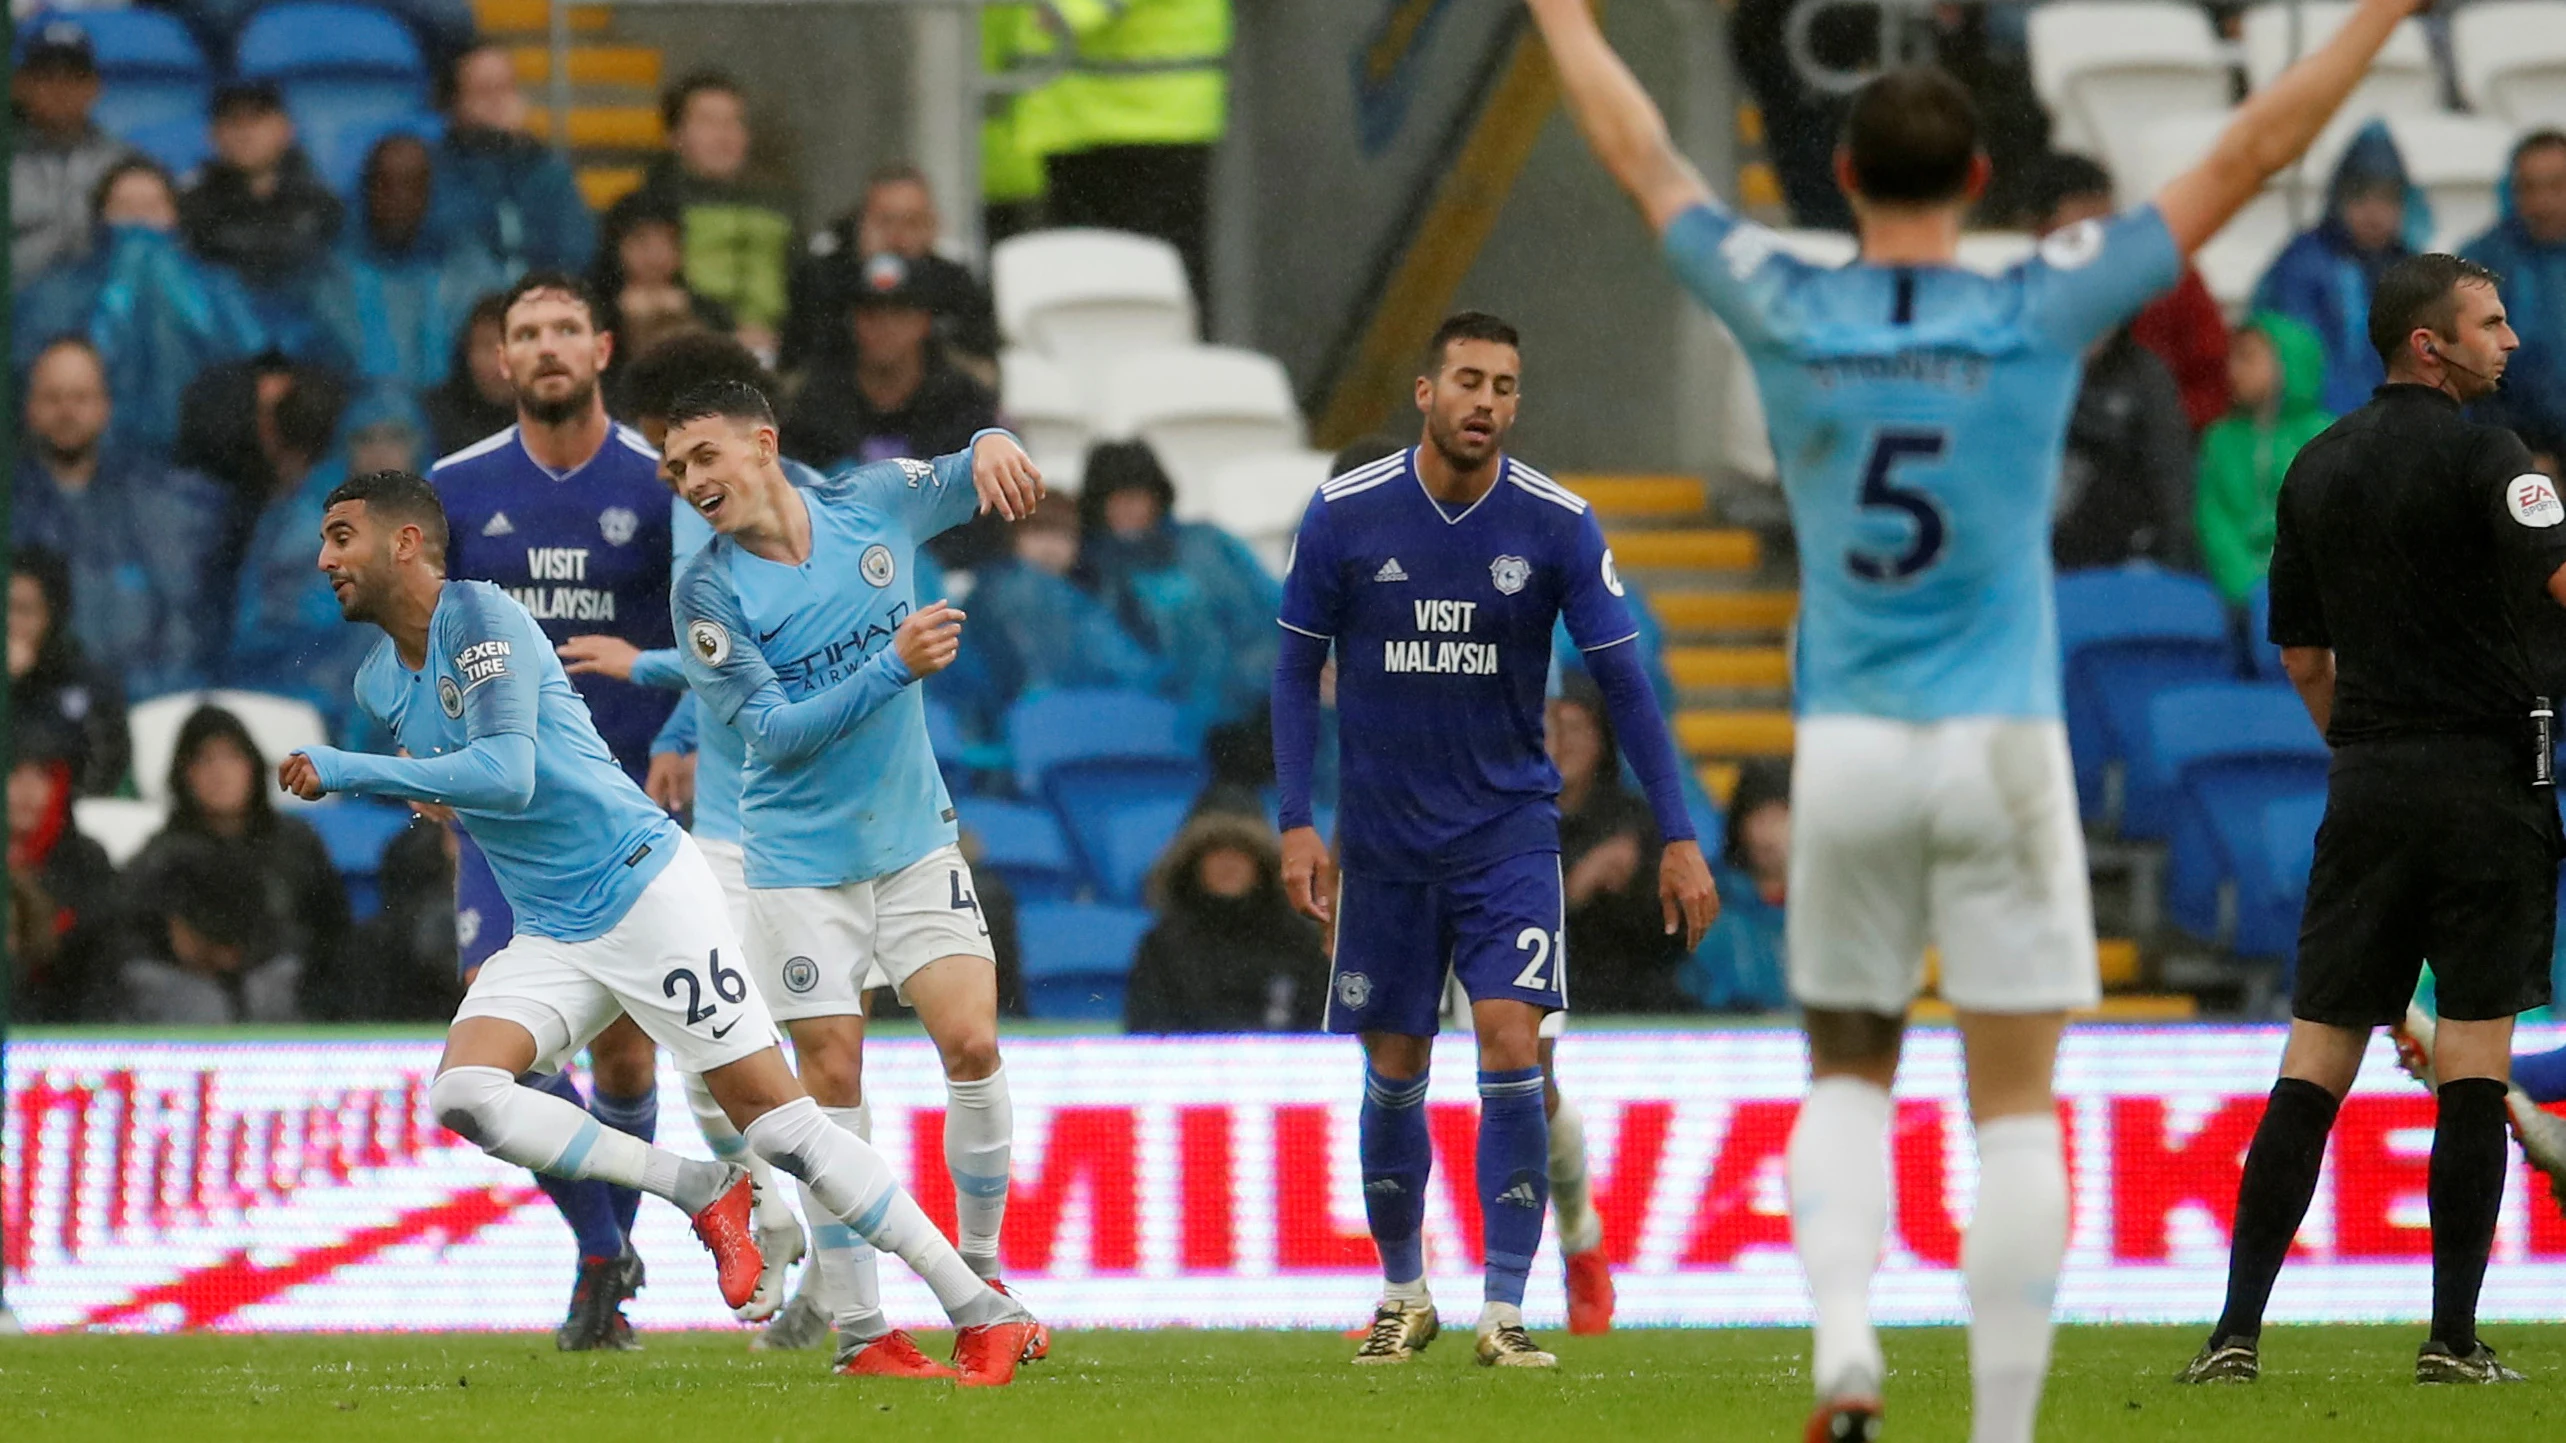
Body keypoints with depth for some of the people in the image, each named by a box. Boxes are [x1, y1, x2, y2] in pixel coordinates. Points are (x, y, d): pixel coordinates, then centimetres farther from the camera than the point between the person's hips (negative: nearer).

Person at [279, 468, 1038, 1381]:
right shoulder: (378, 685, 12)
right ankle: (704, 1195, -6)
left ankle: (986, 1316, -5)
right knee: (464, 1095, -19)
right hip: (551, 940, 8)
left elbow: (508, 774, -25)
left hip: (644, 886, -8)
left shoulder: (480, 618, -12)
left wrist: (347, 771, -22)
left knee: (776, 1119, -11)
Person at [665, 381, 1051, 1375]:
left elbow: (970, 477, 12)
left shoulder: (872, 505, -3)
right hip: (800, 861, -2)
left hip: (916, 838, 2)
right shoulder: (707, 593, -11)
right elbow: (773, 729, -17)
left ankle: (981, 1279, 11)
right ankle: (859, 1328, 3)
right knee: (833, 1075, -5)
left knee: (972, 1043, -8)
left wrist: (990, 446, -13)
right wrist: (895, 667, -26)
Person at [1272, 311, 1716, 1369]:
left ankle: (1504, 1311, -9)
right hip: (1383, 838, 1)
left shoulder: (1557, 526, -8)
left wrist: (1677, 836, -7)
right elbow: (1298, 669, 2)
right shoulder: (1343, 516, -7)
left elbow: (1622, 682, -3)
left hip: (1509, 832, -1)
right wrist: (1296, 823, -5)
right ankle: (1402, 1294, 26)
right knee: (1394, 1074, 7)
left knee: (1511, 1051, -14)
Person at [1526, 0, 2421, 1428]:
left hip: (1845, 754, 2)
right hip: (2000, 748, -2)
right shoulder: (2037, 313, -6)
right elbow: (2249, 154, -2)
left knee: (1847, 1071, 17)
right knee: (2016, 1109, 1)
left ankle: (1844, 1339, -7)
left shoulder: (1784, 311, -1)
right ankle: (2003, 1431, -3)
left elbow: (1642, 153, 15)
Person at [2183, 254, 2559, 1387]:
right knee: (2473, 1062, -1)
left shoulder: (2316, 470, 12)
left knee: (2317, 1059, 5)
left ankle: (2237, 1331, -2)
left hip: (2366, 786, 5)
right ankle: (2453, 1340, -2)